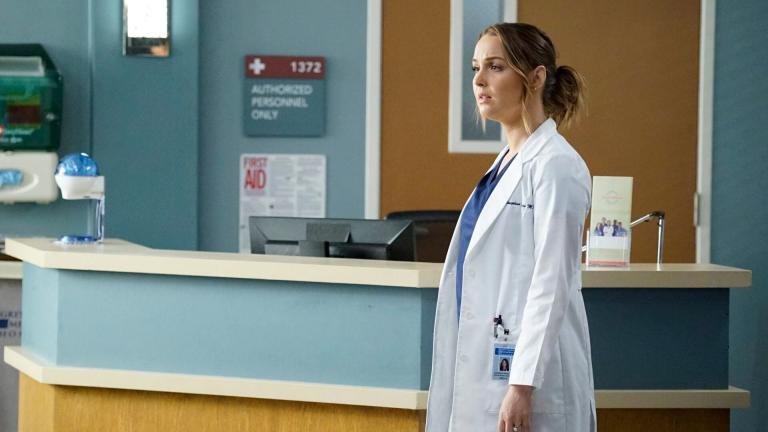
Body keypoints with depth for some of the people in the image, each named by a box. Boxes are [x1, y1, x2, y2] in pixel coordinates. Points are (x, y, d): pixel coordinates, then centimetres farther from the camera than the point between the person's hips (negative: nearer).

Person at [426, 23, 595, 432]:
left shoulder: (554, 164, -11)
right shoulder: (507, 163, 15)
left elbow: (551, 284, -17)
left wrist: (523, 385, -21)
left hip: (525, 372, -9)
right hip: (488, 370, 9)